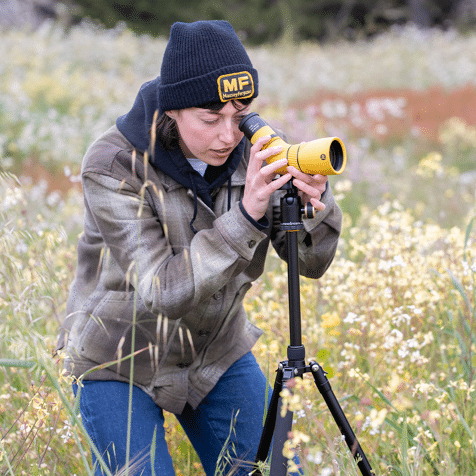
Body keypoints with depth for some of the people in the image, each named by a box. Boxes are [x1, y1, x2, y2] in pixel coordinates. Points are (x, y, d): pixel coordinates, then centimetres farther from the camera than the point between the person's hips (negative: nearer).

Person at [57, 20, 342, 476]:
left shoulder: (252, 151, -13)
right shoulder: (112, 166, -26)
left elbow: (311, 263, -11)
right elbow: (163, 293, -32)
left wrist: (315, 204, -33)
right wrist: (245, 215, -42)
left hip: (217, 350, 4)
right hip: (121, 362, -4)